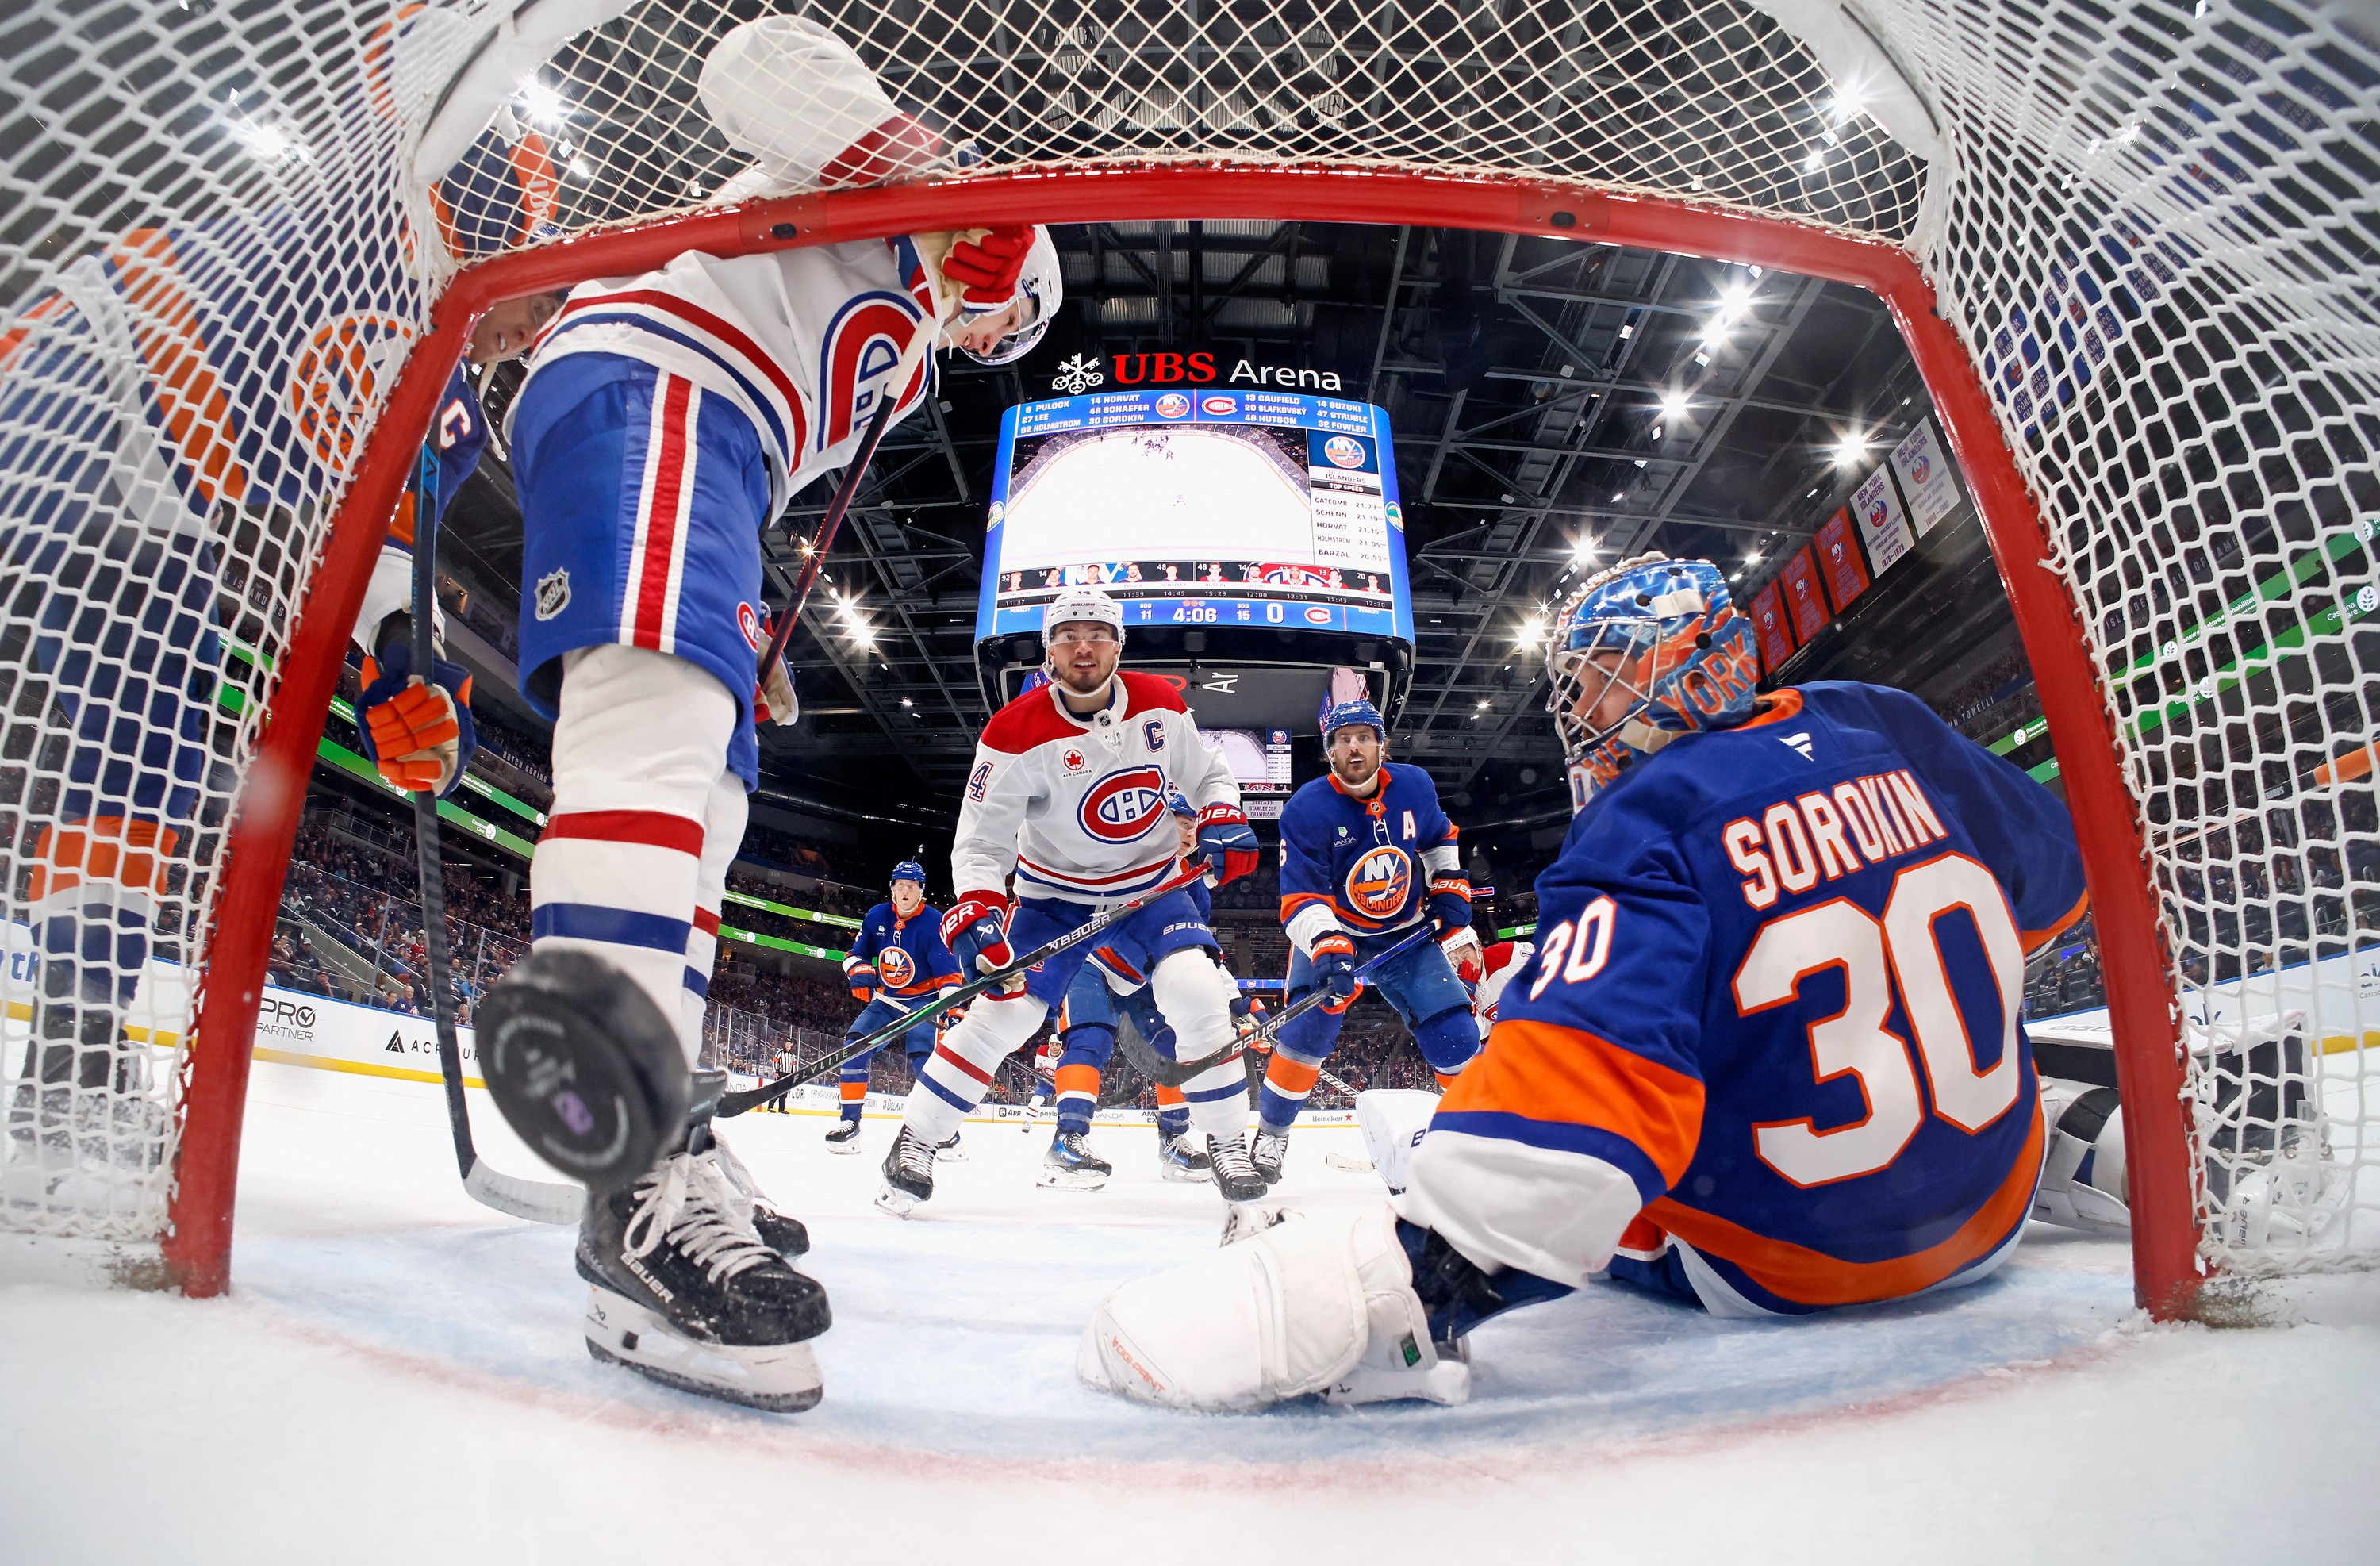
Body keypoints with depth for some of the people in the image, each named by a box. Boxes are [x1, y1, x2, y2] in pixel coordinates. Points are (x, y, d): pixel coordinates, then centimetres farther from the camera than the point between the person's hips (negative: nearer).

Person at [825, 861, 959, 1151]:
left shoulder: (934, 922, -16)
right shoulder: (876, 916, -1)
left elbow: (949, 973, -19)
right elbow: (855, 954, 10)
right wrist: (858, 971, -13)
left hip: (923, 1001, -5)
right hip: (885, 999, 5)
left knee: (923, 1057, -24)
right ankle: (850, 1122, -2)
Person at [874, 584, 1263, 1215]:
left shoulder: (1161, 706, -9)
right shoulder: (1016, 731, -18)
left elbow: (1207, 775, 7)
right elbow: (980, 839, -16)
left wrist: (1224, 820, -13)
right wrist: (976, 909, -31)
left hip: (1153, 884, 2)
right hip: (1054, 892, -1)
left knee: (1195, 993, -19)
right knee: (1003, 1009, -11)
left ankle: (1227, 1142, -1)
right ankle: (916, 1138, 8)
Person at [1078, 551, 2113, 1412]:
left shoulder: (1645, 831, -24)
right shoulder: (1896, 736, -5)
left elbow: (1584, 1096, -39)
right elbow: (2051, 883, 12)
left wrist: (1393, 1294, -43)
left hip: (1774, 1268, -6)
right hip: (1988, 1214, 6)